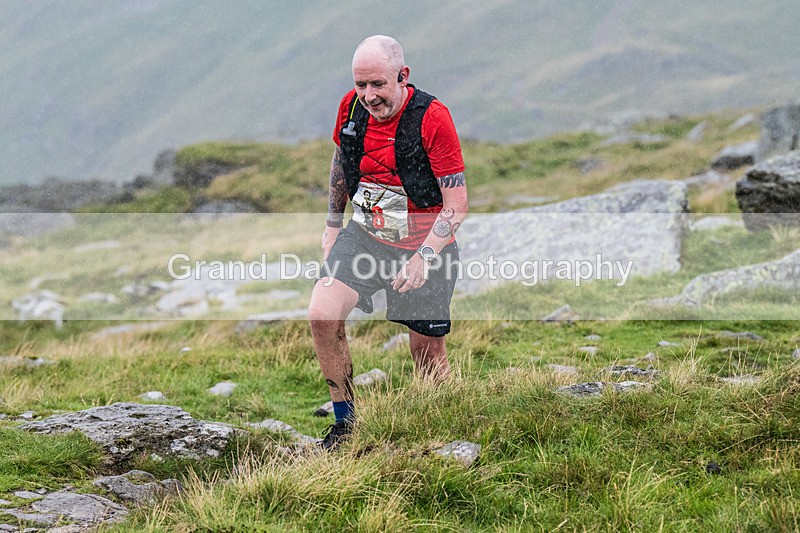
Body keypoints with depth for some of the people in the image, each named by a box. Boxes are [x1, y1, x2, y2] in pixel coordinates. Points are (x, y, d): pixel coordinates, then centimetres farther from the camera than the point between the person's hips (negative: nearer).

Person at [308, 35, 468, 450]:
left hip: (424, 244, -4)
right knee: (321, 314, -18)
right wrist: (333, 226, 19)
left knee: (428, 353, 5)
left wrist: (423, 258, -28)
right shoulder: (351, 107, -5)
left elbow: (457, 205, -18)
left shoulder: (432, 117, -20)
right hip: (365, 235, 4)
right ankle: (345, 420, -1)